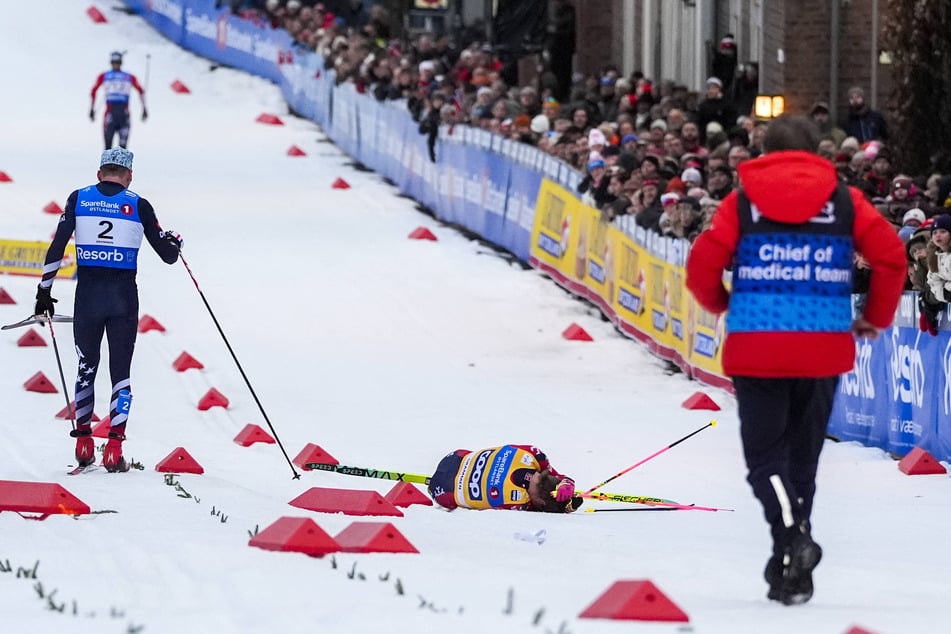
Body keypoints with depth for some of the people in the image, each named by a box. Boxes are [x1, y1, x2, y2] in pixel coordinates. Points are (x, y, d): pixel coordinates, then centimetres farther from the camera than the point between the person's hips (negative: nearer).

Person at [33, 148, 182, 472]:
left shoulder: (79, 199, 4)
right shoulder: (138, 205, 0)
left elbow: (56, 248, 0)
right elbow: (168, 254, 4)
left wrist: (45, 290, 7)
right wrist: (175, 242, 27)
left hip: (87, 295, 1)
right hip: (124, 296, -1)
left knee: (86, 367, 18)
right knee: (121, 371, 6)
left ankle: (83, 442, 18)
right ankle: (114, 447, -5)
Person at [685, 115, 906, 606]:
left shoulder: (742, 202, 3)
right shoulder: (844, 201, 6)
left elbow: (702, 268, -3)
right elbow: (891, 256, -2)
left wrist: (721, 305, 20)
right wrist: (876, 319, 13)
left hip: (756, 348, -2)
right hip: (825, 348, 2)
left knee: (764, 456, 4)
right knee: (802, 455, 16)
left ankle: (792, 536, -23)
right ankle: (793, 573, 17)